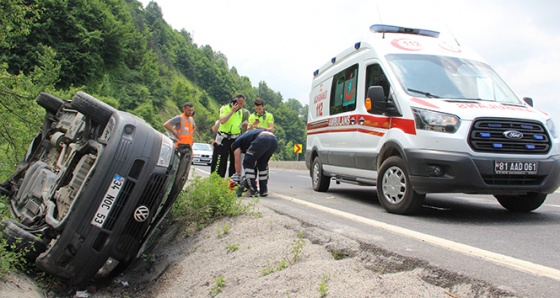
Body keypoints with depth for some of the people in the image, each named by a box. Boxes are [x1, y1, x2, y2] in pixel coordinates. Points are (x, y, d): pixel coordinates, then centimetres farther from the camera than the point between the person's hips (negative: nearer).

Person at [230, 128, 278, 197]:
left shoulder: (236, 144, 25)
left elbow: (237, 163, 24)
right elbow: (254, 161, 46)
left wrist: (238, 177, 34)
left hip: (262, 140, -7)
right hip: (274, 140, 8)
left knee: (247, 163, 10)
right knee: (262, 165, 25)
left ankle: (253, 190, 7)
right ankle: (264, 191, 23)